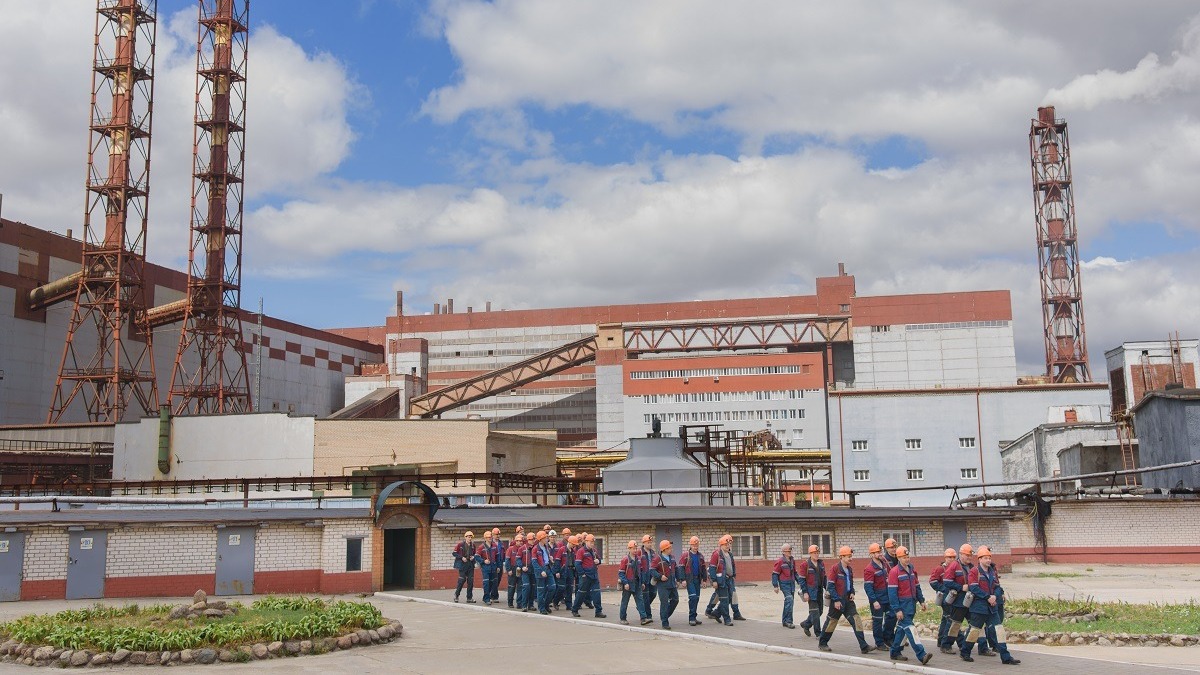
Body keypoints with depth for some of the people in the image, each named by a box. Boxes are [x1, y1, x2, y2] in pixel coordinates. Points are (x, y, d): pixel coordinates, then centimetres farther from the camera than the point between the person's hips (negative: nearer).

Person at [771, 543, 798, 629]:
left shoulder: (792, 561, 11)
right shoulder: (780, 561, -10)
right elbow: (775, 574, -8)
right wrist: (775, 586, -11)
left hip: (792, 583, 7)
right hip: (784, 583, -7)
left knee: (790, 602, 10)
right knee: (789, 599, -18)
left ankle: (785, 621, 20)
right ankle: (788, 621, -15)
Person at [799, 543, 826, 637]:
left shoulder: (821, 563, 8)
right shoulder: (806, 564, -9)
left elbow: (824, 577, 17)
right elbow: (802, 579, -9)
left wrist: (826, 589, 11)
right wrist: (805, 592, -13)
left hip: (819, 591, 6)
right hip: (811, 591, -6)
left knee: (820, 611, 11)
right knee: (815, 611, -5)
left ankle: (806, 624, 32)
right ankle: (818, 633, 1)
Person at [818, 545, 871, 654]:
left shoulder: (849, 569, 9)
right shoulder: (835, 569, -13)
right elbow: (830, 586, -15)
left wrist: (852, 593, 4)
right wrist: (836, 600, -18)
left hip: (848, 600, 6)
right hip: (837, 601, -6)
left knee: (856, 620, -4)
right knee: (832, 621, 5)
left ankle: (863, 646, -7)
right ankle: (822, 643, 23)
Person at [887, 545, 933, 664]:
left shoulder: (911, 570, 12)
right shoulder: (894, 572, -12)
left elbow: (917, 586, 21)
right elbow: (892, 592, -15)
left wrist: (921, 601, 14)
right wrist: (897, 610, -18)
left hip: (911, 604, 8)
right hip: (902, 605, -8)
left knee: (902, 629, 14)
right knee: (909, 628, -12)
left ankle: (895, 652, 25)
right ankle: (922, 655, -18)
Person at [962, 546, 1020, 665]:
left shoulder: (993, 571, 12)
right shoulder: (974, 571, -8)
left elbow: (997, 587, 12)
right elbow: (974, 588, -17)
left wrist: (995, 596, -9)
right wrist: (988, 597, -19)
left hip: (992, 605, 6)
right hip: (979, 605, -6)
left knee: (998, 628, 0)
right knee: (976, 629, 1)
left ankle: (1006, 657, 0)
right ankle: (965, 652, 19)